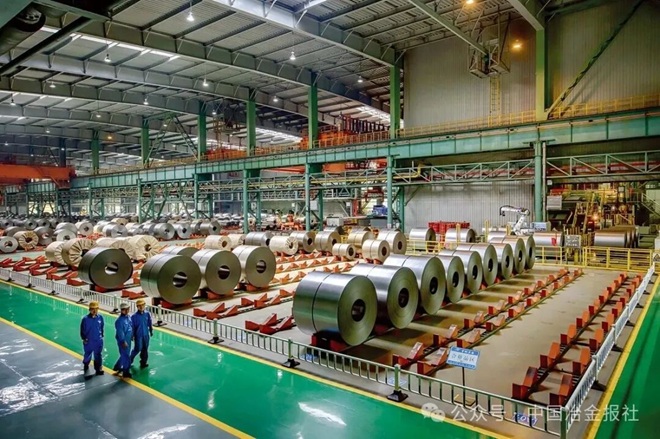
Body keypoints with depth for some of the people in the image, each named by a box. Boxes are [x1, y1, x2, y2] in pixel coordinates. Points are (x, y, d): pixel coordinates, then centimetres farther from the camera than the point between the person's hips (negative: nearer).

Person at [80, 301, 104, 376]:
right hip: (88, 341, -2)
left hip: (98, 341, 2)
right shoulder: (85, 319, -17)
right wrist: (84, 338, -5)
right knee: (87, 355, 15)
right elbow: (82, 329, -5)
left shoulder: (100, 317, -9)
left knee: (98, 355, 13)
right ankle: (85, 367, 42)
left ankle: (98, 369, 27)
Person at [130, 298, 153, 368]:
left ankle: (143, 362, 25)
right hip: (138, 335, -3)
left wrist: (151, 331, 13)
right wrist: (132, 335, -6)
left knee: (145, 349, 11)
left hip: (146, 334, 3)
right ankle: (130, 359, 28)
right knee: (138, 349, 2)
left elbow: (150, 324, 6)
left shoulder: (147, 314, -6)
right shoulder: (134, 316, -14)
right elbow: (132, 326, -8)